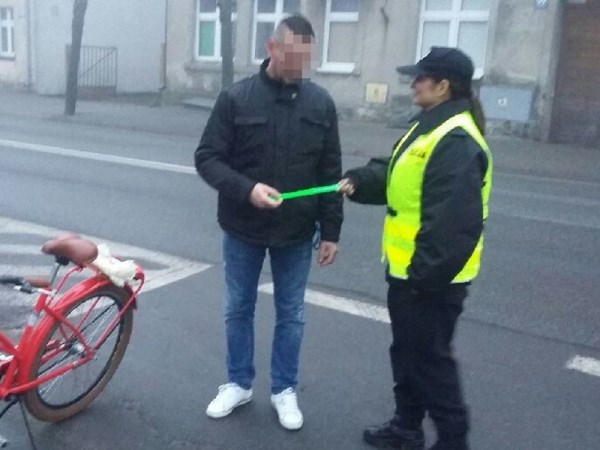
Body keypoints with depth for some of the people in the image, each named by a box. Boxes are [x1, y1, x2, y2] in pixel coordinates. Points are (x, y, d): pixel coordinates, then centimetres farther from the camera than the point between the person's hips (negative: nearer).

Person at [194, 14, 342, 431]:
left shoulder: (321, 103, -3)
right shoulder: (236, 97, -9)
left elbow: (330, 173, 1)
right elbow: (207, 158, -8)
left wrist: (331, 231, 0)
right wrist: (247, 189, -25)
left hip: (297, 233, 1)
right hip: (242, 228, -1)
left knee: (291, 315, 12)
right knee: (238, 310, 14)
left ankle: (284, 390, 31)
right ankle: (239, 383, 34)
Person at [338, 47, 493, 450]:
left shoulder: (456, 142, -23)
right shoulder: (429, 127, 12)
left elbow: (452, 222, -28)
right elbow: (396, 177, 14)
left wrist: (426, 274, -25)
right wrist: (359, 181, -4)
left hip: (431, 277, -10)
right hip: (408, 269, 11)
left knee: (430, 358, 5)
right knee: (406, 351, 21)